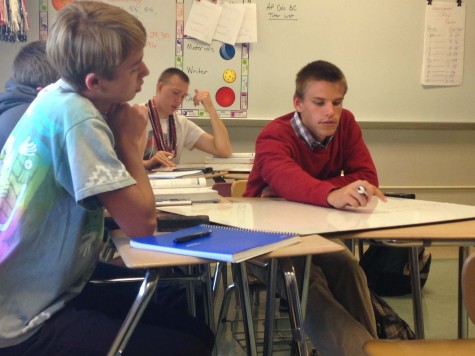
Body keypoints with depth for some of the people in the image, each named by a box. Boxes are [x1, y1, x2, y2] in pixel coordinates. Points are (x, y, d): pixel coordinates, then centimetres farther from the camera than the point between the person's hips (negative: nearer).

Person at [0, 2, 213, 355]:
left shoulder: (58, 96, 2)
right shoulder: (76, 118, -24)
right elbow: (142, 223, -23)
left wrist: (119, 138, -6)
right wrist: (131, 143, -11)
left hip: (42, 290, 9)